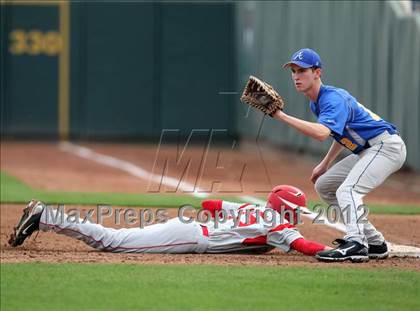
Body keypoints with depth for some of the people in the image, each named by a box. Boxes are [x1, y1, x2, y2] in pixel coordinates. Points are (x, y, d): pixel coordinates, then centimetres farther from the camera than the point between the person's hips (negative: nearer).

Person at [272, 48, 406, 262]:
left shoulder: (333, 98, -21)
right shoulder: (315, 102, 10)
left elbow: (322, 133, -41)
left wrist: (282, 116, -40)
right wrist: (325, 164, 20)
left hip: (386, 146, -11)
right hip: (367, 152, 11)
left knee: (347, 190, -28)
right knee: (323, 185, 15)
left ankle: (356, 244, -42)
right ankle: (375, 243, 14)